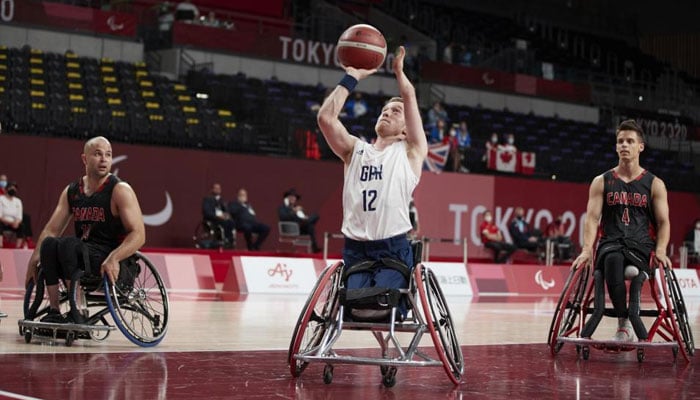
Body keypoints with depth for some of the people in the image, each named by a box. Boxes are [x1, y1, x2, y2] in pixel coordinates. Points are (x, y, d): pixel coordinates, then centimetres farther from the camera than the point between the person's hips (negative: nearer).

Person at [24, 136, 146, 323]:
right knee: (49, 244, -20)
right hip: (82, 257, 6)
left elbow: (138, 234, -16)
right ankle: (54, 312, -18)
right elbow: (52, 229, 10)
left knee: (69, 244, -29)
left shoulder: (120, 190, -8)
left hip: (113, 266, -6)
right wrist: (34, 259, -5)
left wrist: (113, 258, -31)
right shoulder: (71, 191, 10)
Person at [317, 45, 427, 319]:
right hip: (355, 250, 2)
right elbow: (325, 117, 2)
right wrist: (351, 78, 7)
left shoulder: (410, 151, 11)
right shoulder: (355, 150, 18)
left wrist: (398, 71, 15)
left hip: (393, 250, -2)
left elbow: (410, 97, 1)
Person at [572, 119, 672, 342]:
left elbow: (663, 222, 7)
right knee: (612, 260, -40)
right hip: (610, 242, 0)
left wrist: (660, 251, -13)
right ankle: (624, 323, -32)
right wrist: (587, 249, -14)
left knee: (633, 270, -40)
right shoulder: (601, 182, 14)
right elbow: (592, 217, 4)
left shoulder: (654, 184, 12)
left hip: (641, 245, 0)